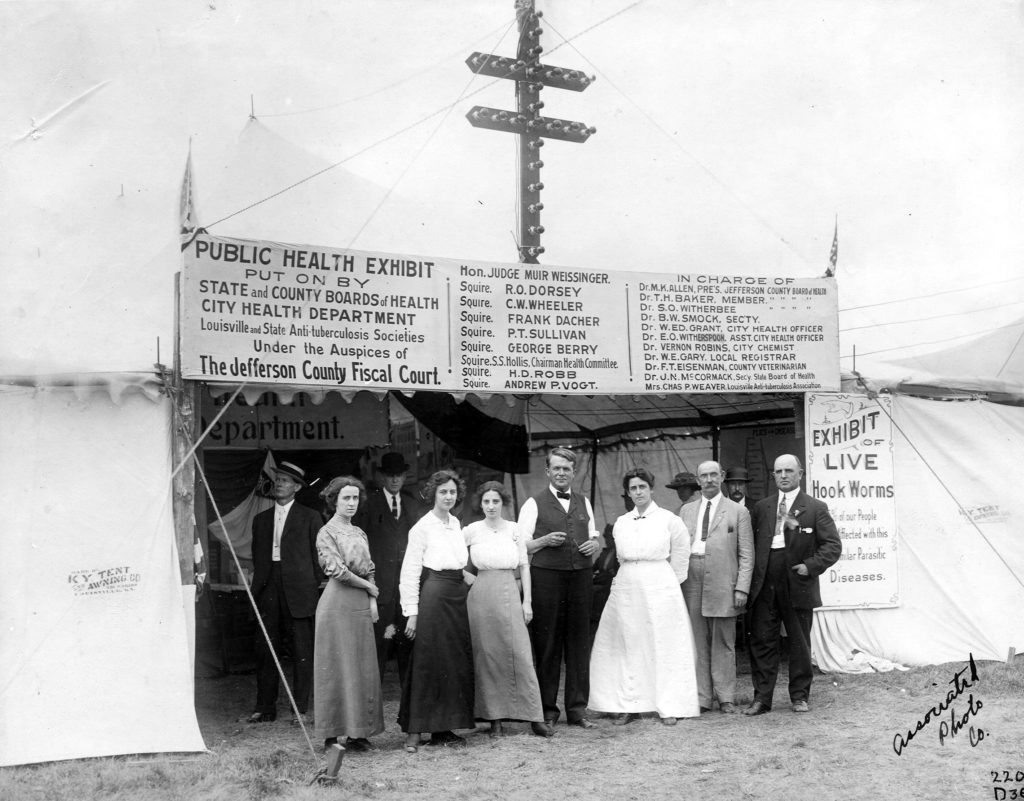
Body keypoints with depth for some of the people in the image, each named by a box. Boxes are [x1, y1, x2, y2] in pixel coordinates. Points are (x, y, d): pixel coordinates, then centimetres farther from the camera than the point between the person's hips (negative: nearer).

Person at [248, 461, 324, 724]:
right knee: (265, 650, 3)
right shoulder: (261, 519, 17)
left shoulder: (310, 517, 5)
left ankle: (301, 709, 6)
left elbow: (318, 555, 3)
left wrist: (314, 588, -3)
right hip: (268, 591, 4)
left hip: (298, 591, -4)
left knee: (302, 651, -1)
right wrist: (257, 588, 8)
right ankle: (265, 708, 13)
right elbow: (257, 557, 18)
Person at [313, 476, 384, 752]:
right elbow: (338, 571, -13)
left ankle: (357, 732, 11)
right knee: (336, 666, -3)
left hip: (361, 604, 7)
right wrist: (368, 585, -4)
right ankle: (332, 734, 3)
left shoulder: (359, 533, 16)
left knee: (362, 666, 5)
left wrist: (372, 601, 3)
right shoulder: (327, 533, -5)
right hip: (338, 603, -7)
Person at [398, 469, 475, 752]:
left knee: (456, 662, 8)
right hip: (433, 595, -7)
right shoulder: (422, 527, -8)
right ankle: (414, 730, 4)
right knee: (427, 663, -4)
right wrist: (411, 612, -12)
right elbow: (409, 572, -9)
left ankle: (443, 729, 16)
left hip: (457, 595, 7)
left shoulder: (456, 524, 12)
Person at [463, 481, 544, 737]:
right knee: (487, 655, 1)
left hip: (510, 594, 1)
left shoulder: (514, 529, 5)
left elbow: (524, 566, 6)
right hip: (482, 594, -1)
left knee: (519, 654, -4)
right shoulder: (472, 531, 1)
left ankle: (533, 715, 2)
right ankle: (494, 718, 8)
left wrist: (527, 601, 2)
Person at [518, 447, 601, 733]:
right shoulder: (534, 504, 1)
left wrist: (593, 545, 0)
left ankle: (577, 709, 16)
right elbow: (522, 546, -1)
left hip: (581, 577, 4)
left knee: (579, 644, 7)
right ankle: (546, 711, 8)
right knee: (546, 646, -1)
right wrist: (545, 540, -17)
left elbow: (593, 537, 22)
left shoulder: (584, 503, 15)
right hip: (546, 578, -4)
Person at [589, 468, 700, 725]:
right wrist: (630, 577, 13)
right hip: (626, 589, 3)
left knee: (663, 646, -1)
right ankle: (629, 706, 9)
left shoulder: (670, 520, 0)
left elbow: (680, 555, 5)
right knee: (628, 647, 3)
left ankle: (668, 707, 7)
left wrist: (668, 584, 6)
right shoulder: (621, 523, 9)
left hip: (660, 587, -3)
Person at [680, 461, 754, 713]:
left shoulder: (738, 511, 5)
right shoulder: (686, 510, 15)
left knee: (723, 643, 2)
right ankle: (701, 698, 12)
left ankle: (726, 697, 12)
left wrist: (742, 588, -7)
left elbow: (746, 555, 1)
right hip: (691, 583, 3)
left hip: (722, 585, -3)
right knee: (697, 643, 5)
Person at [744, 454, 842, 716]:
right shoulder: (761, 507, 11)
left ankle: (799, 696, 21)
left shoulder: (816, 508, 1)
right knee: (761, 641, 2)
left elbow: (833, 545, -2)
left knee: (799, 643, 8)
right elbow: (751, 545, 12)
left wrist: (811, 566, -13)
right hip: (764, 585, 3)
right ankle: (761, 698, 8)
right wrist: (751, 579, 2)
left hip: (797, 584, -2)